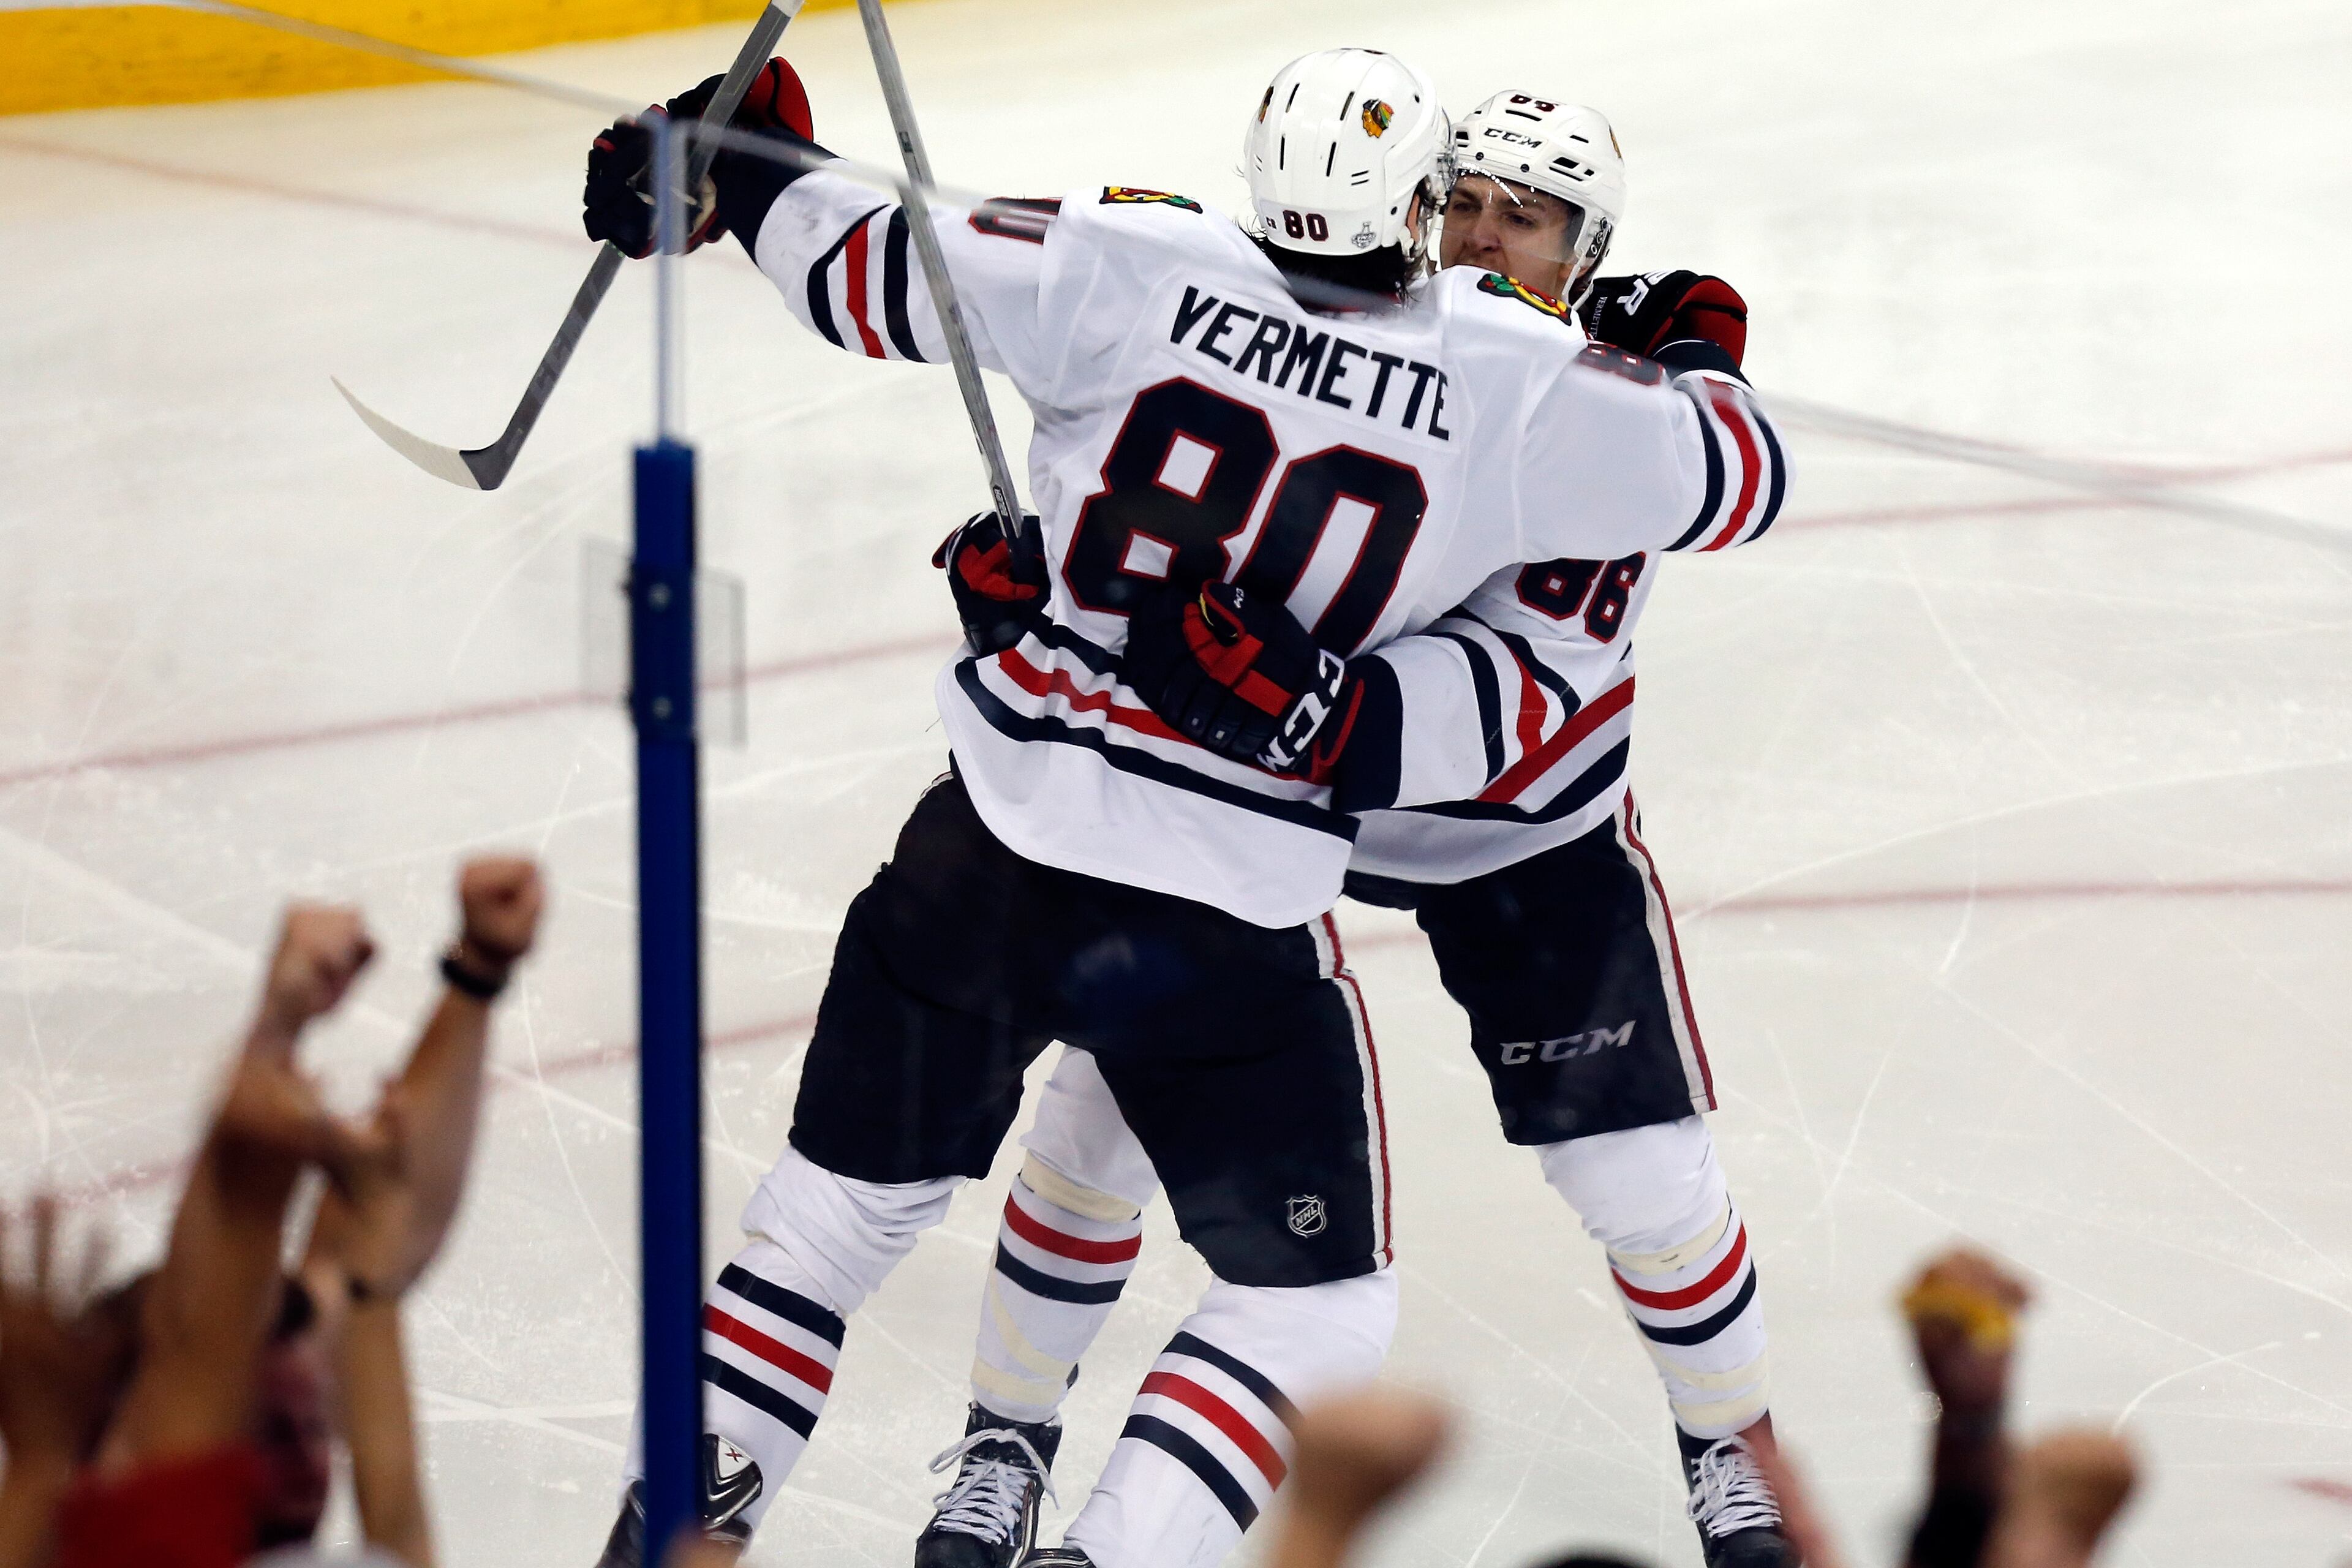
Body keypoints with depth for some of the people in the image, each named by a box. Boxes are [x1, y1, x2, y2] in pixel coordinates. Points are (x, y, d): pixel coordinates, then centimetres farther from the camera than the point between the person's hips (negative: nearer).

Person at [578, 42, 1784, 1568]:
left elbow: (871, 269, -3)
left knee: (853, 1194, 23)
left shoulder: (1137, 271, -7)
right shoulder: (1516, 384, -10)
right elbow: (1724, 469, 4)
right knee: (1317, 1304, 13)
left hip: (988, 858, 3)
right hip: (1223, 927, -3)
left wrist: (733, 163, 14)